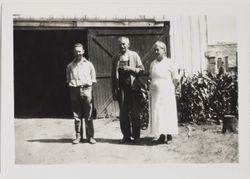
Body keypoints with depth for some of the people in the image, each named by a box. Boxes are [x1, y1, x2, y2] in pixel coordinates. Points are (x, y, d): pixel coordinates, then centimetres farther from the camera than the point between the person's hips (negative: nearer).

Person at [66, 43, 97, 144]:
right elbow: (68, 80, 13)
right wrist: (72, 84, -2)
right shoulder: (70, 66, 11)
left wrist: (88, 84, -1)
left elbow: (93, 79, 11)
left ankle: (90, 136, 5)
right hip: (75, 91, 1)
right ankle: (78, 136, 9)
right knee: (76, 115, 2)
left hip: (86, 90, -1)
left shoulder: (88, 64, 10)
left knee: (88, 115, -1)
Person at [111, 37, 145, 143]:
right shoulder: (116, 58, 11)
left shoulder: (134, 55, 5)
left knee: (134, 113, 2)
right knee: (123, 114, 3)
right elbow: (113, 75, 11)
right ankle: (126, 136, 12)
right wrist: (114, 91, 5)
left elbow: (142, 69, 1)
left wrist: (130, 68, -14)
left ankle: (136, 136, 11)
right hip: (121, 88, 2)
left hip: (133, 88, -2)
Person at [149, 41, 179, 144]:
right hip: (155, 93, 5)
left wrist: (168, 87, 0)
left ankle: (169, 136, 7)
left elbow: (175, 79, -1)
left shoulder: (169, 62, -4)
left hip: (166, 93, -4)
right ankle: (161, 135, 10)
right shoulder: (152, 64, 10)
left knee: (168, 113, 0)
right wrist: (152, 84, 5)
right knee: (157, 114, 3)